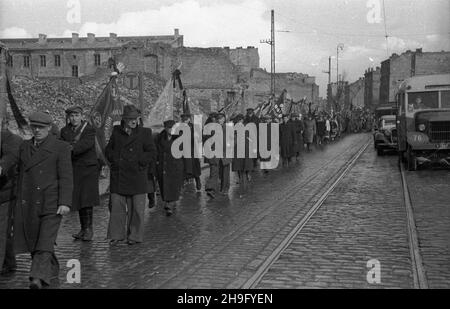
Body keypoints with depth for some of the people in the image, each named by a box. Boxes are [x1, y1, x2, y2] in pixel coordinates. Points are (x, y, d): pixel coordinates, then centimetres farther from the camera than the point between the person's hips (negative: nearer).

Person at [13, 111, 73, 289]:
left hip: (51, 204, -5)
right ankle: (52, 272, 26)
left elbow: (66, 177, -8)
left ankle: (39, 278, -16)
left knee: (45, 242, -12)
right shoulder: (24, 147, 13)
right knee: (32, 241, 10)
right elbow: (21, 174, 17)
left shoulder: (61, 148, -4)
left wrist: (65, 202, -17)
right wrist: (19, 202, 17)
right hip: (28, 204, 6)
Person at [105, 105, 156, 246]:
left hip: (137, 176, -2)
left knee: (136, 207, 1)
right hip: (118, 176, 2)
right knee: (117, 206, 2)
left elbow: (152, 153, -1)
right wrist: (115, 159, -2)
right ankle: (116, 235, 11)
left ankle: (134, 236, 12)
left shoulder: (145, 132, 2)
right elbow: (108, 150, 16)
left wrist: (137, 161, -9)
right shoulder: (116, 131, 11)